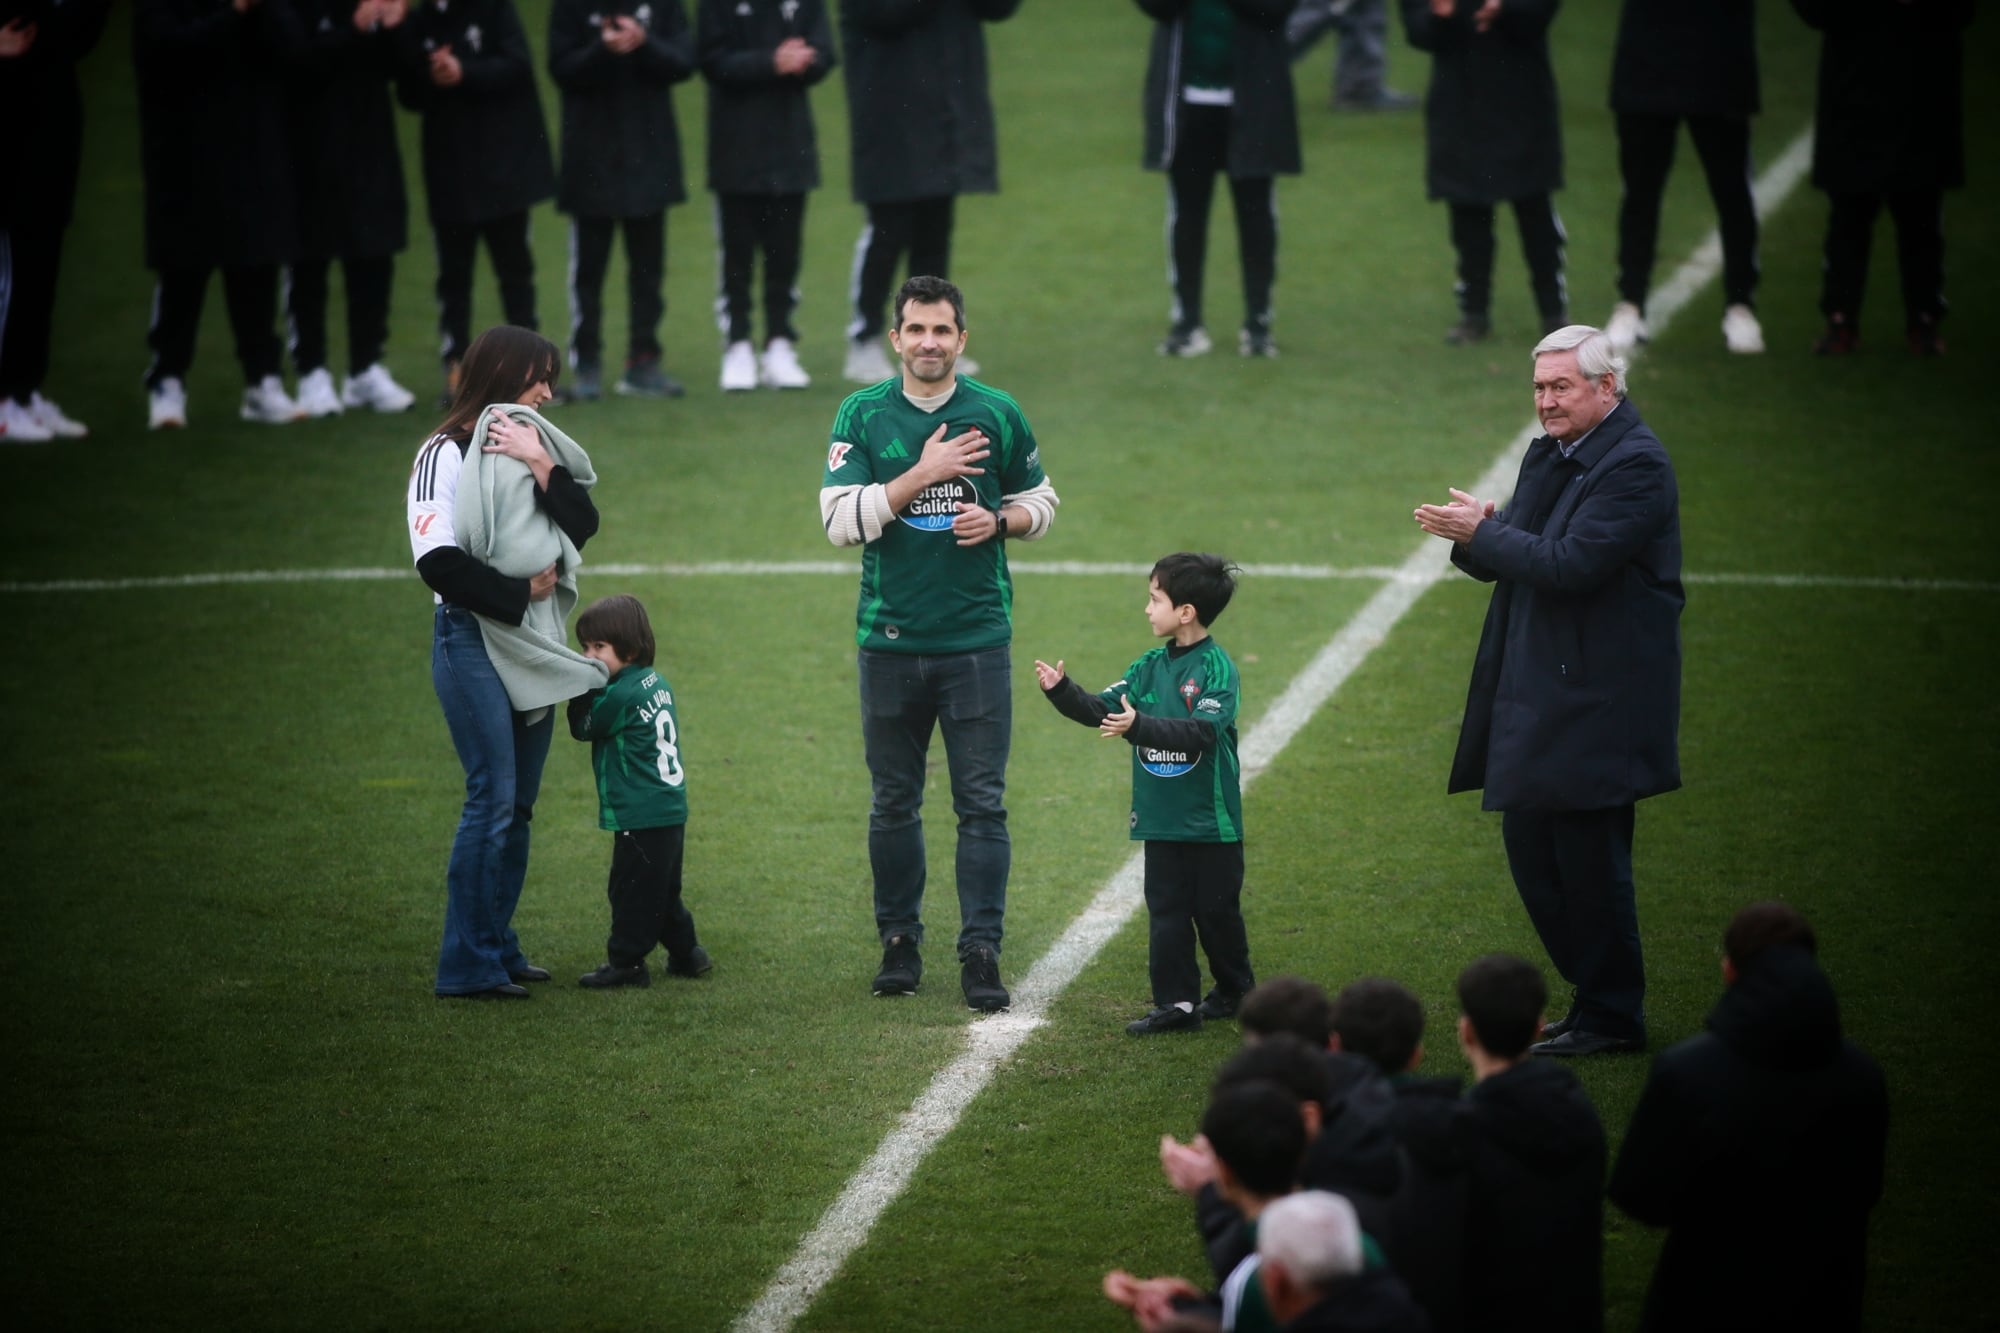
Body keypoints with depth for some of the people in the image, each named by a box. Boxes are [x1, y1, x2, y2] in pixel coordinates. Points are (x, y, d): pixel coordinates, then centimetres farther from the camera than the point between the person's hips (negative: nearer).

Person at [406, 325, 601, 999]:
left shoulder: (529, 447, 13)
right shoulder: (446, 455, -7)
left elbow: (583, 525, 2)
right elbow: (439, 561, -15)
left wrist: (540, 464, -11)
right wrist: (521, 593, -10)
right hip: (471, 638, -7)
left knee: (519, 803, 8)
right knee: (492, 799, -11)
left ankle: (499, 947, 16)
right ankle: (468, 966, -9)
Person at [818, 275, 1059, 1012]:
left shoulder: (997, 413, 3)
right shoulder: (862, 415, 0)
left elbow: (1040, 500, 15)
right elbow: (840, 519, -10)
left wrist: (998, 520, -7)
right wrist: (922, 474, -17)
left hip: (976, 638, 0)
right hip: (889, 640, 0)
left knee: (982, 804, -3)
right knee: (894, 803, 9)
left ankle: (981, 952, 0)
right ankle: (900, 942, 20)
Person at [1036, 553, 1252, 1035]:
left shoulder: (1216, 668, -13)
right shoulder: (1151, 667, 8)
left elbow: (1200, 732, -25)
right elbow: (1104, 708, 4)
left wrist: (1140, 727, -35)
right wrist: (1063, 692, -12)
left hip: (1210, 819, -6)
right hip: (1161, 817, 6)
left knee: (1215, 909, 6)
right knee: (1166, 912, 4)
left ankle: (1237, 991, 24)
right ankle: (1176, 1003, 7)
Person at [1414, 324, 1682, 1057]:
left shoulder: (1635, 466, -15)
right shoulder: (1547, 457, 14)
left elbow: (1571, 565, -24)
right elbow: (1505, 558, 13)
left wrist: (1481, 534, -17)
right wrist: (1475, 536, -10)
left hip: (1596, 703, -9)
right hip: (1534, 695, 9)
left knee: (1589, 860, -3)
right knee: (1530, 847, 13)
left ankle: (1612, 1017, 8)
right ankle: (1595, 997, 24)